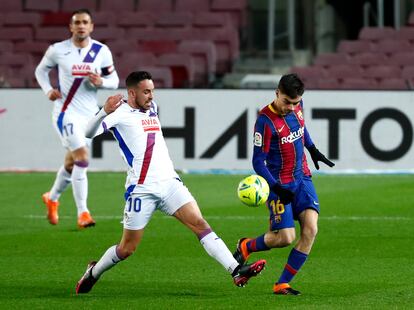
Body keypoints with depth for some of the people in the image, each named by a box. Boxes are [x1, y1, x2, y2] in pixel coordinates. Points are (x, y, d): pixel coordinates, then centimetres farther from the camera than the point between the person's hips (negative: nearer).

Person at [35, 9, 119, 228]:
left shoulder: (102, 51, 0)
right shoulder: (58, 50, -5)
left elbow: (114, 80, 6)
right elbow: (41, 70, 11)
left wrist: (101, 82, -16)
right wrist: (48, 90, -7)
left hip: (89, 114, 4)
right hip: (66, 112, -4)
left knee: (71, 163, 16)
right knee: (82, 159, -18)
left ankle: (52, 198, 43)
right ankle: (82, 213, -15)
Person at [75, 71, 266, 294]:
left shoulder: (152, 108, 16)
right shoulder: (120, 114, -7)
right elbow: (89, 133, -21)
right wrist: (104, 111, -37)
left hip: (169, 182, 6)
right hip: (141, 190, -6)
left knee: (200, 224, -12)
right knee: (127, 248, 4)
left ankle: (236, 271, -22)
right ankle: (93, 273, 31)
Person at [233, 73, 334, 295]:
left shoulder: (297, 105, -1)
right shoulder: (266, 120, -21)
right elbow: (258, 162, -18)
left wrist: (313, 150, 25)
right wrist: (277, 188, -26)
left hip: (302, 177, 6)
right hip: (280, 183, -6)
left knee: (310, 229, -12)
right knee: (285, 237, -11)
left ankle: (282, 284, -3)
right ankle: (245, 247, 22)